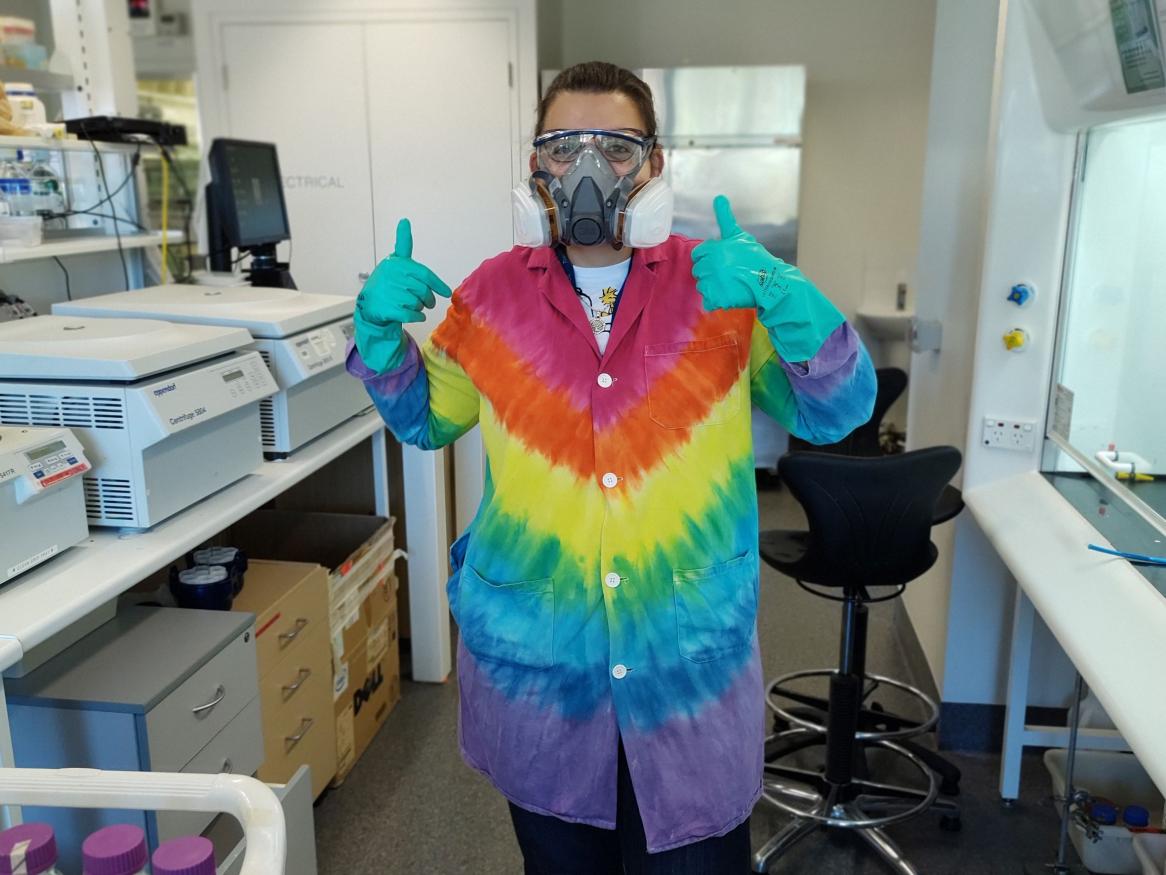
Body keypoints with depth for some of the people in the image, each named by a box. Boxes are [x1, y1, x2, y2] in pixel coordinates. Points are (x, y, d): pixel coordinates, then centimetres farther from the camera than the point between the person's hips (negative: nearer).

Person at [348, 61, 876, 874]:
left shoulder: (722, 287, -4)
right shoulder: (493, 294, 0)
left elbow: (836, 412, -8)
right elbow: (426, 417, 12)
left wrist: (784, 298, -25)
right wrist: (381, 330, -6)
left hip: (690, 660, -1)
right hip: (534, 655, 2)